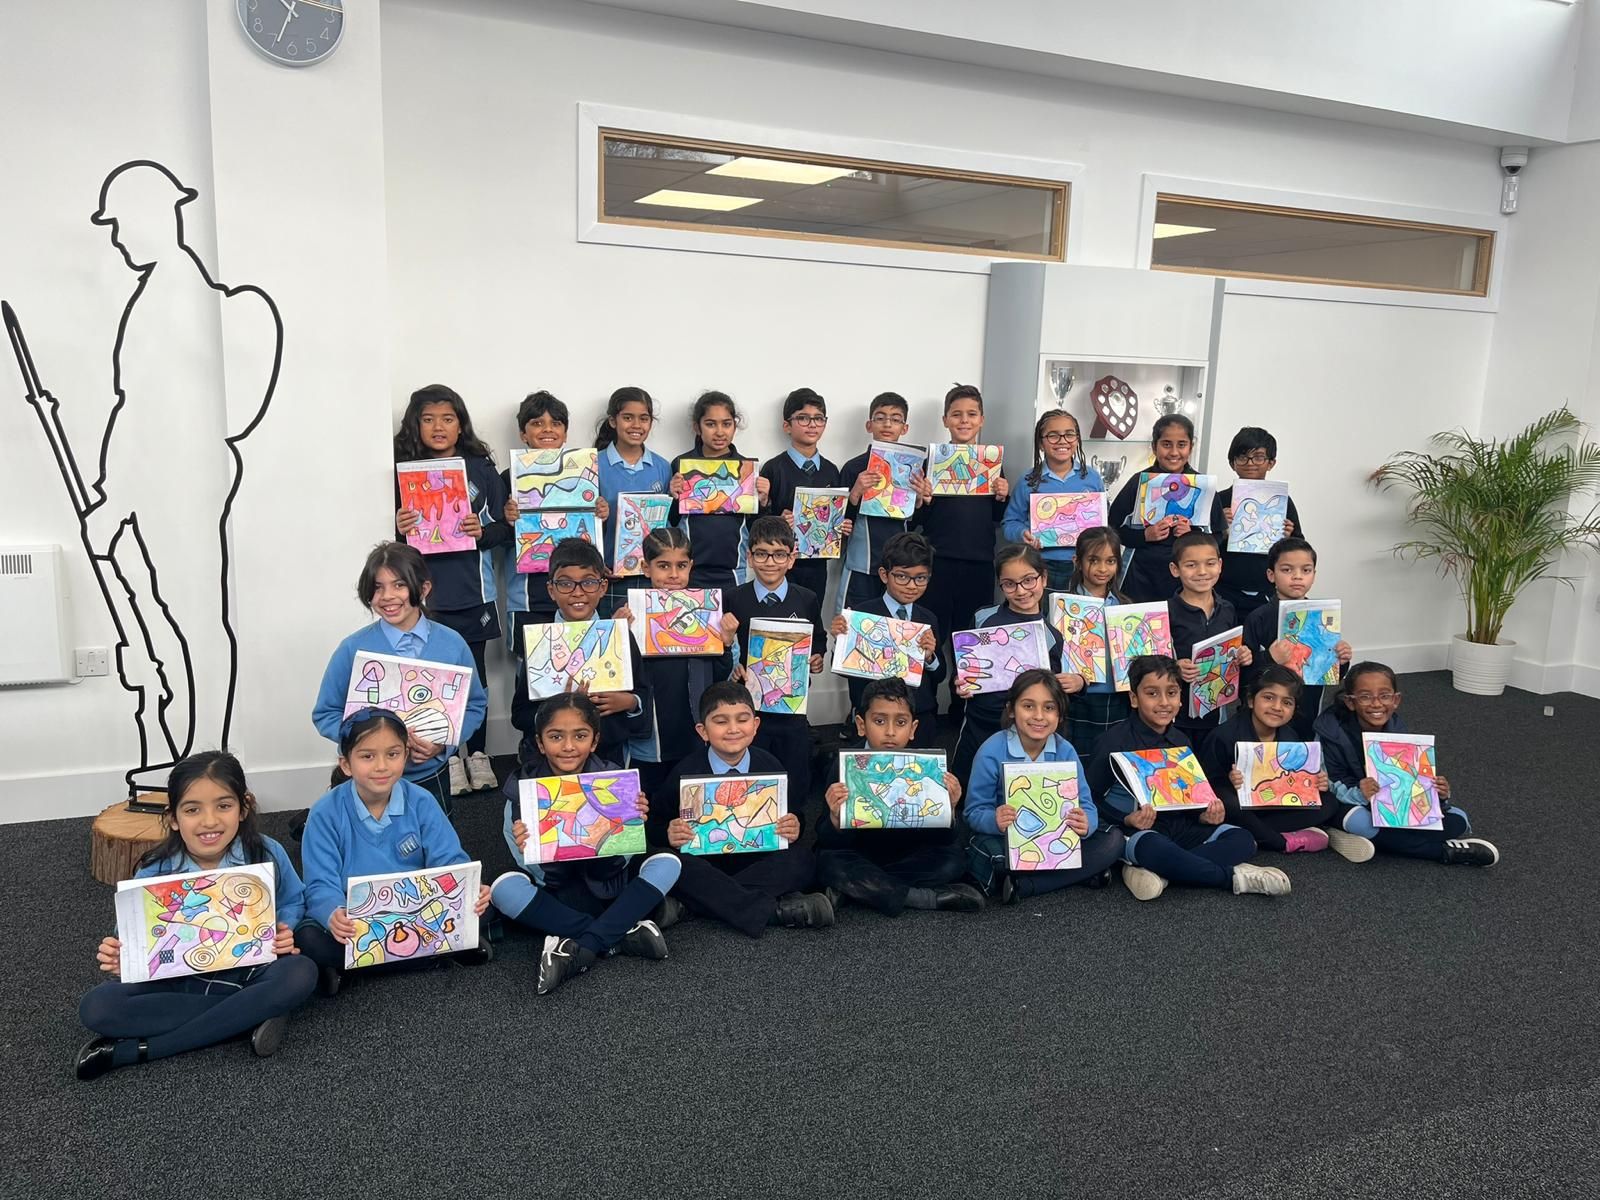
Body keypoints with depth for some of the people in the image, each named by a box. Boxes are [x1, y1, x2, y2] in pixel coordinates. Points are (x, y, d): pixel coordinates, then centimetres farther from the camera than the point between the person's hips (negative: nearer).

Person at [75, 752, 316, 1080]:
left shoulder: (267, 854, -11)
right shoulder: (155, 872, -10)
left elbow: (293, 902, 5)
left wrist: (285, 932, -17)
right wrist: (121, 958, -25)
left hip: (249, 973, 0)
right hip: (180, 982, 1)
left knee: (302, 974, -33)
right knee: (96, 1009, -23)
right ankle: (254, 1014, -25)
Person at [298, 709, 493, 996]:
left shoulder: (421, 803, -5)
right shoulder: (326, 814, -9)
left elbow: (449, 861, -8)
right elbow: (322, 884, -14)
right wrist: (333, 914, -38)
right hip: (356, 921, -1)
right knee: (308, 939, -31)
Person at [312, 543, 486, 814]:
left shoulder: (452, 645, -7)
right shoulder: (352, 649, -11)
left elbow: (475, 706, 1)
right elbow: (326, 714, -5)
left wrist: (443, 743, -17)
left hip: (431, 779, 2)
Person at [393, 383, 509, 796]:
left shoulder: (482, 469, 4)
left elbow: (504, 527, 5)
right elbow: (393, 539, 6)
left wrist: (483, 531, -14)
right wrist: (399, 528, -16)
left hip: (472, 591, 0)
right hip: (427, 592, 0)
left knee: (473, 672, 7)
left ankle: (477, 755, 20)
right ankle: (448, 757, 16)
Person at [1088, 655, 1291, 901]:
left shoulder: (1180, 741, 10)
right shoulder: (1117, 740, -10)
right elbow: (1090, 796, -11)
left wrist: (1203, 815, -7)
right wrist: (1126, 820, -26)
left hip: (1178, 825, 7)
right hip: (1134, 831, -7)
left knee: (1243, 840, -10)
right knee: (1154, 849, -41)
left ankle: (1158, 872, -26)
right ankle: (1234, 876, -18)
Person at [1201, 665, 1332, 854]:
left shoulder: (1290, 738, 3)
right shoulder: (1223, 736, -15)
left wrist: (1318, 783, -10)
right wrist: (1230, 784, -35)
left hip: (1274, 808, 6)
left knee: (1326, 802, -9)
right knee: (1227, 801, -39)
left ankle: (1249, 835, -20)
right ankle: (1284, 842, -15)